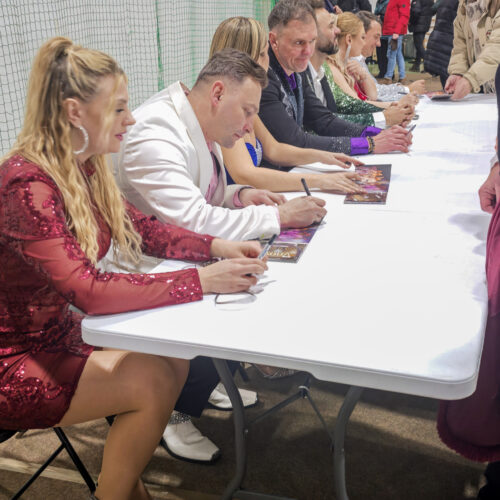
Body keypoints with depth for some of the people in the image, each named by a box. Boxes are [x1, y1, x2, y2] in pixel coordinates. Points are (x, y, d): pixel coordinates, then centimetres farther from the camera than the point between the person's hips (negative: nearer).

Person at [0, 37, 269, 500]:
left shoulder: (85, 168, -1)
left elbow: (140, 227, 8)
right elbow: (88, 291, -32)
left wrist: (217, 246, -8)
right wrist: (202, 281, -32)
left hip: (56, 331, 8)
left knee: (175, 354, -2)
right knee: (154, 382, -16)